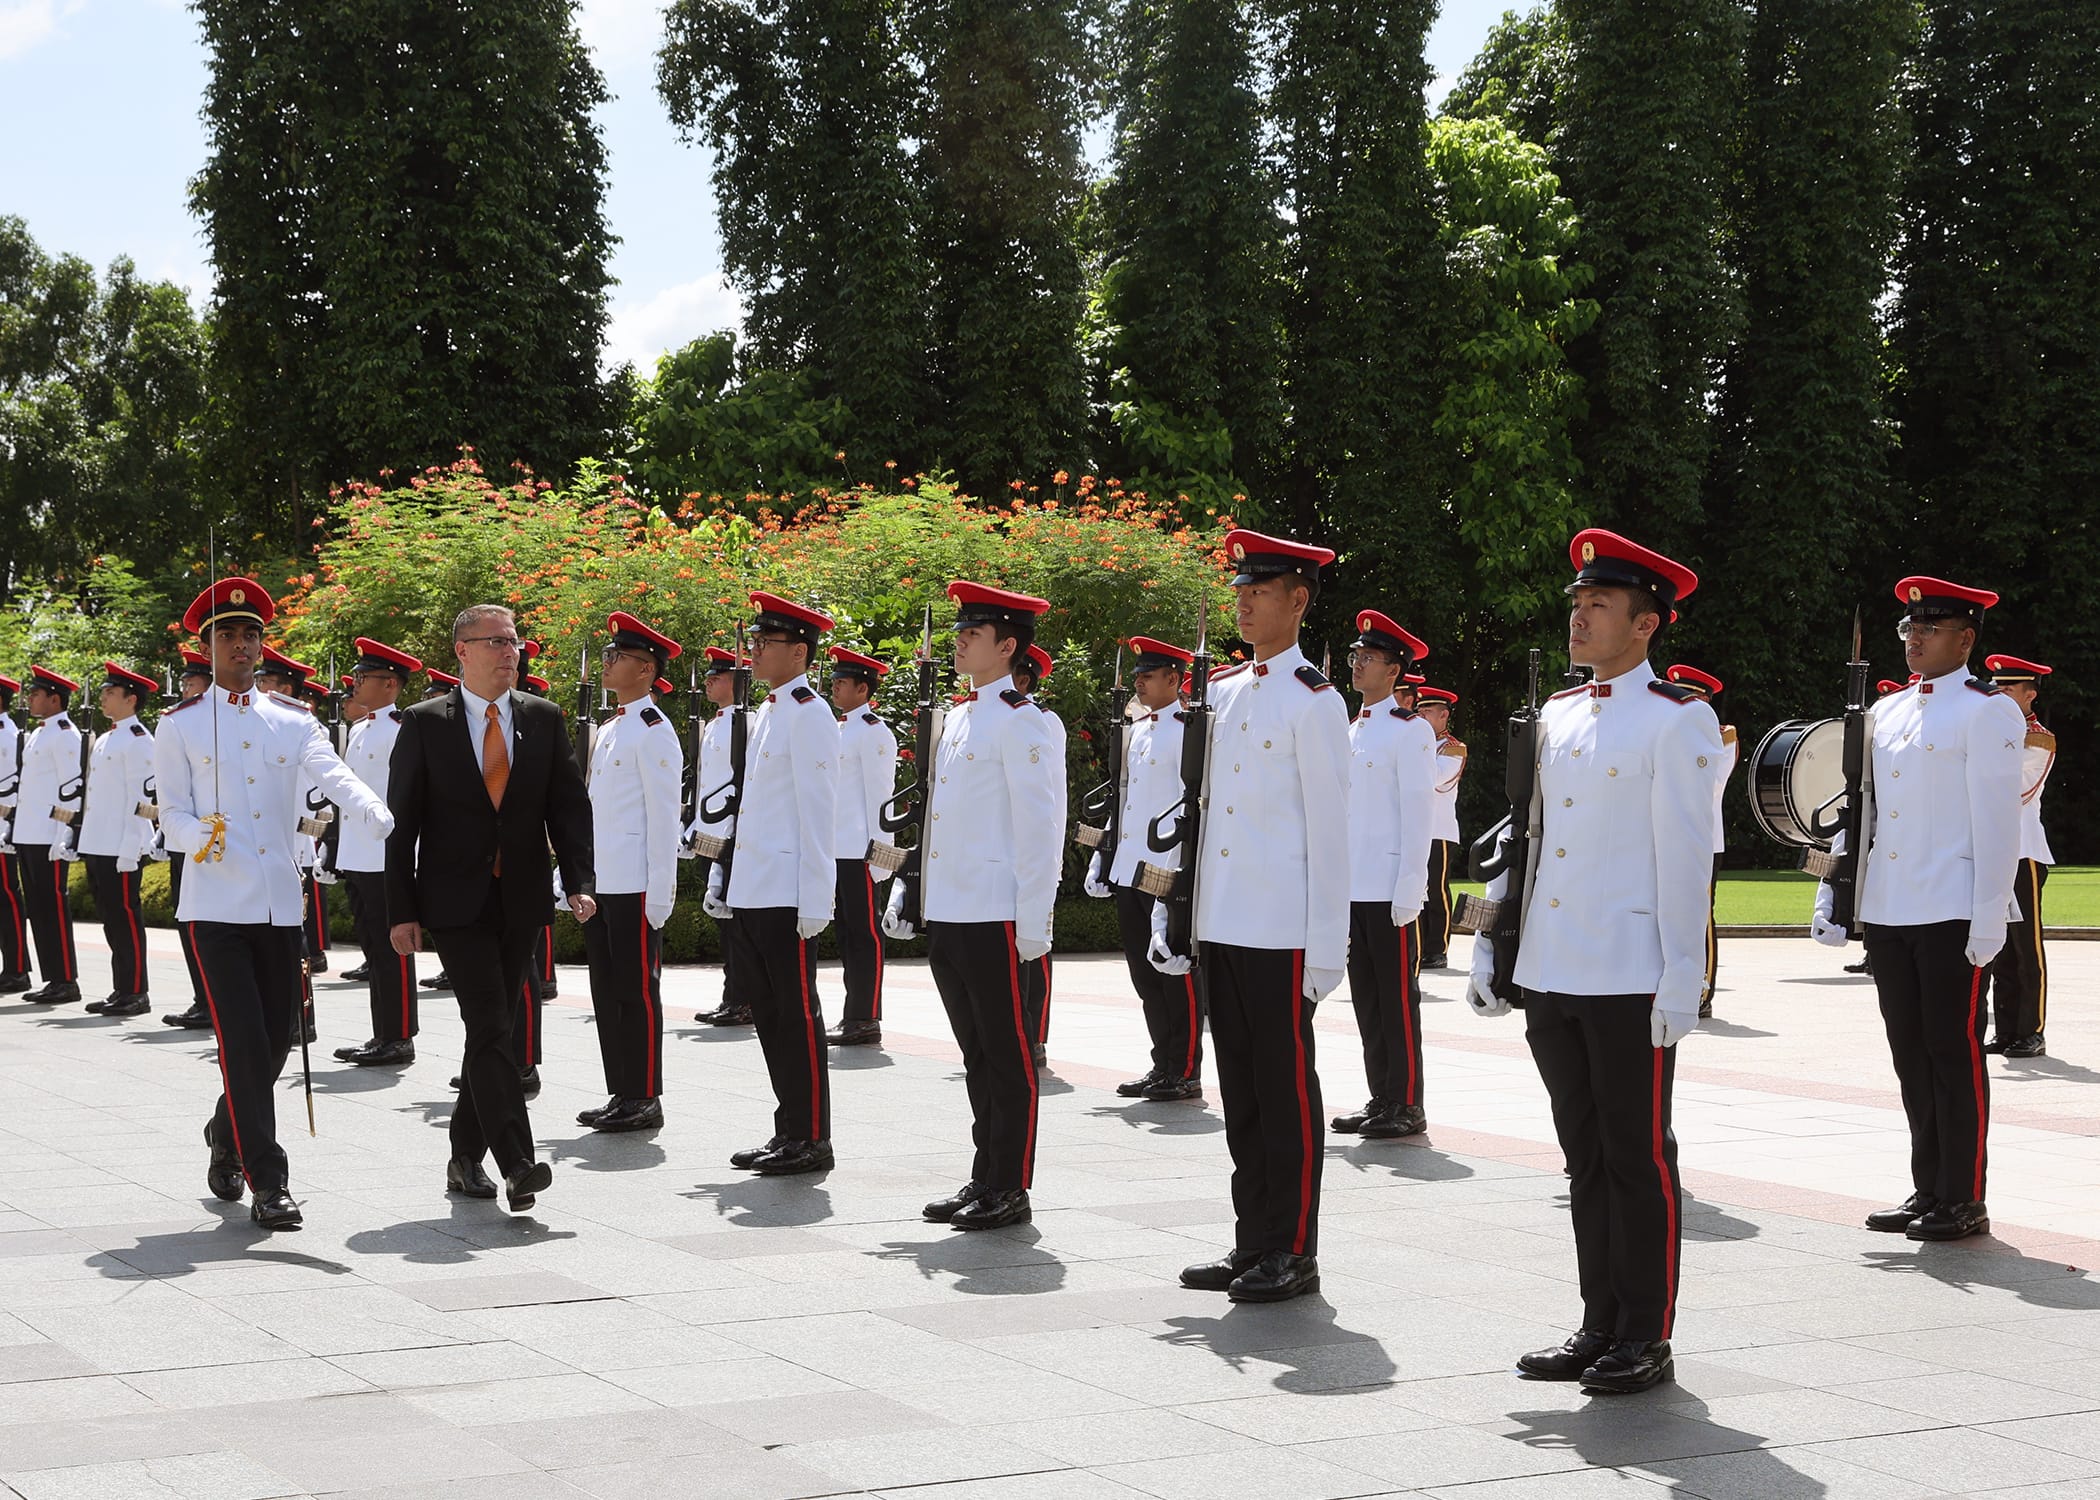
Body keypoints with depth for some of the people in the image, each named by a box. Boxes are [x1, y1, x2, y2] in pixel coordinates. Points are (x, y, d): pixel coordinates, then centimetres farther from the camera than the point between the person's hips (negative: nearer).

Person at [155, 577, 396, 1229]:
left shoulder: (294, 722, 9)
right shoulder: (180, 725, 4)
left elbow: (335, 778, -7)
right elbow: (173, 814, 1)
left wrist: (383, 818, -26)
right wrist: (200, 836, -23)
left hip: (281, 903, 4)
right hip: (215, 903, -3)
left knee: (277, 1037, 10)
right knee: (244, 1041, -10)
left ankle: (227, 1134, 37)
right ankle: (267, 1182, -7)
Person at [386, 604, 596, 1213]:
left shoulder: (544, 719, 7)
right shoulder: (424, 723, -2)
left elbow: (570, 806, 5)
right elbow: (401, 821, -2)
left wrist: (579, 882, -9)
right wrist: (401, 911, -6)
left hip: (521, 901, 4)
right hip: (455, 901, -4)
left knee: (490, 1027, 10)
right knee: (490, 1025, -13)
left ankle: (466, 1158, 20)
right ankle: (517, 1162, -19)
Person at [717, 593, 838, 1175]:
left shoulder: (809, 715, -11)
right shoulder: (768, 713, 16)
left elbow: (817, 812, -15)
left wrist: (814, 901, -18)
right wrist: (725, 879, 19)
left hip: (788, 897, -9)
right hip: (753, 891, 9)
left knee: (797, 1016, -4)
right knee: (769, 1014, 12)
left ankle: (812, 1139, 2)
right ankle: (789, 1130, 19)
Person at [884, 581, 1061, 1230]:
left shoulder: (1020, 723, -11)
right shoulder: (956, 716, 15)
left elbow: (1041, 828, -14)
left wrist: (1033, 923, -16)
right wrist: (906, 889, 16)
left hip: (994, 917, -8)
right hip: (946, 914, 8)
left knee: (1008, 1054, 0)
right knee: (976, 1053, 14)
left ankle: (1011, 1189, 6)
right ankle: (985, 1177, 21)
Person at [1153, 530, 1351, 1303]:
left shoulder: (1314, 702, -7)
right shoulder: (1218, 692, 13)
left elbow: (1328, 829, -9)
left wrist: (1327, 945, -12)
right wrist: (1171, 911, 12)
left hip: (1282, 929, -7)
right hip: (1219, 922, 7)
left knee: (1285, 1089, -1)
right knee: (1240, 1087, 11)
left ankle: (1293, 1253, 7)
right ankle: (1252, 1243, 19)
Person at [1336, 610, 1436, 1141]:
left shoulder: (1410, 730, -7)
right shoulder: (1351, 731, 16)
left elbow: (1418, 814, -12)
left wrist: (1408, 893, -16)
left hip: (1391, 892, -7)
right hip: (1352, 889, 7)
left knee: (1398, 998, -3)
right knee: (1366, 997, 10)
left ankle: (1407, 1106, 3)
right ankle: (1381, 1099, 16)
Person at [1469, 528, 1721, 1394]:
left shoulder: (1679, 721, -7)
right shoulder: (1556, 717, 14)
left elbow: (1685, 857, -10)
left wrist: (1681, 981, -14)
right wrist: (1491, 941, 14)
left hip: (1632, 981, -7)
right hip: (1552, 974, 7)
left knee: (1638, 1159, 1)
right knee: (1585, 1157, 12)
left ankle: (1647, 1339, 9)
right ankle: (1601, 1328, 20)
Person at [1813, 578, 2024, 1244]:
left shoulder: (1987, 712, -5)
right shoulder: (1886, 712, 15)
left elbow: (1997, 823, -10)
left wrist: (1988, 921, -15)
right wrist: (1831, 894, 11)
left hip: (1953, 915, -6)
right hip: (1887, 913, 7)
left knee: (1954, 1053, -1)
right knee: (1911, 1056, 11)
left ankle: (1965, 1200, 7)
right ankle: (1928, 1192, 19)